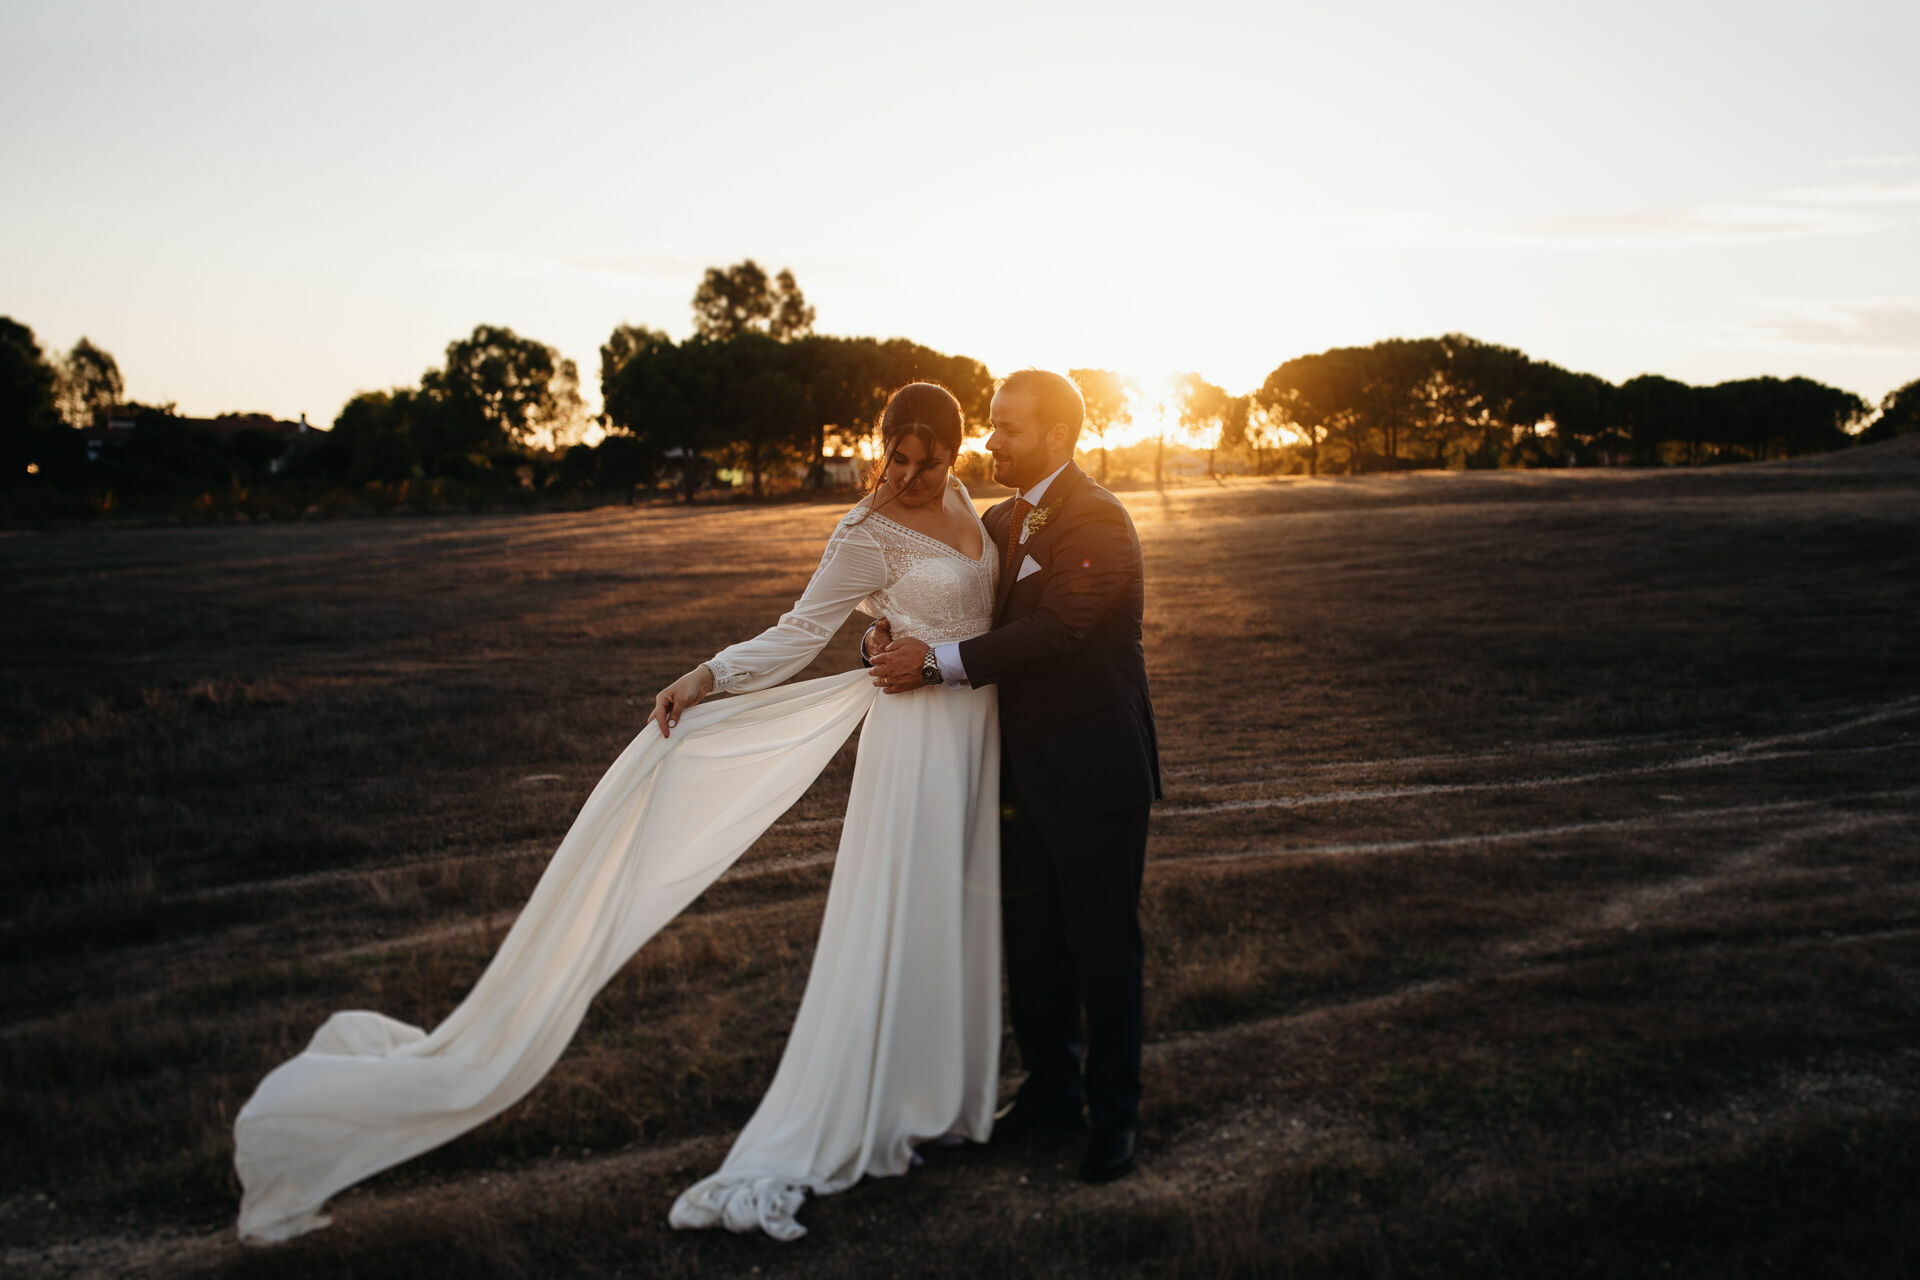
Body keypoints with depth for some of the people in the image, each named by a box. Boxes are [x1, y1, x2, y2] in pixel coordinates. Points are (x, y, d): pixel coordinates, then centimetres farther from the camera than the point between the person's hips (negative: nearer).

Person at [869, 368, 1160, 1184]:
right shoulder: (1001, 523, 12)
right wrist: (886, 636, -7)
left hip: (1093, 777, -8)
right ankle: (1050, 1091, 32)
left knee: (1102, 947, 4)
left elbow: (1056, 630, -26)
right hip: (1024, 773, 8)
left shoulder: (1097, 521, -15)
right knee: (1030, 943, 15)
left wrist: (937, 660, -26)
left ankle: (1113, 1115, 18)